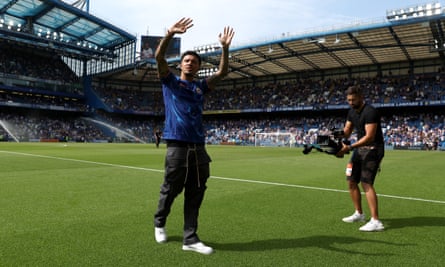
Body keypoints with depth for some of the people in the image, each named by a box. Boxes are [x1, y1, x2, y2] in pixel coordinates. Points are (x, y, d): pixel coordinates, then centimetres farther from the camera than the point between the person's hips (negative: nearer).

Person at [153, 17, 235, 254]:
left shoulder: (201, 86, 19)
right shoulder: (170, 81, 9)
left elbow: (222, 72, 12)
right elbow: (159, 57, -5)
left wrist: (225, 48, 0)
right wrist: (170, 34, -19)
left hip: (198, 146, 4)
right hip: (177, 144, -4)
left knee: (195, 193, 5)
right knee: (171, 189, 6)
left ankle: (190, 238, 14)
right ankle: (159, 222, 33)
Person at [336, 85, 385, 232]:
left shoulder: (370, 112, -20)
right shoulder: (352, 112, 8)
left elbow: (369, 136, -27)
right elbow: (347, 131, 6)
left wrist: (350, 147, -32)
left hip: (373, 148, -9)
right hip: (360, 148, 9)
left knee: (366, 183, -16)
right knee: (351, 181, 11)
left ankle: (375, 221, -13)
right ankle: (359, 214, 27)